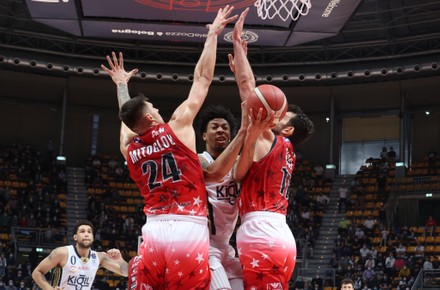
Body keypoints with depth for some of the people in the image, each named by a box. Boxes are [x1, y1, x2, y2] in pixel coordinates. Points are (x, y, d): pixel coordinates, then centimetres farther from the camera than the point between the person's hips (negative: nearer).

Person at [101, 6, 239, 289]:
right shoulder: (178, 127, 2)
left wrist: (122, 86, 51)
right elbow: (203, 78, 8)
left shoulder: (128, 148, 13)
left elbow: (127, 120, 37)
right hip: (189, 232, -4)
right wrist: (212, 34, 18)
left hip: (154, 233, 4)